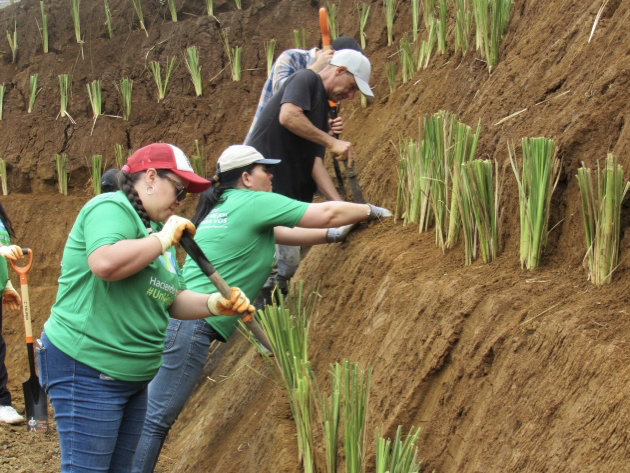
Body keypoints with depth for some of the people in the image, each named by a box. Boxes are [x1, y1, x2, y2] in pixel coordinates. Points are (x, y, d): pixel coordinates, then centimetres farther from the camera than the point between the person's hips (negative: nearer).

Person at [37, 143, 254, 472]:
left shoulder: (155, 229, 19)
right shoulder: (111, 209, -11)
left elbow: (172, 301, 20)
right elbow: (105, 264, -32)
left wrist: (214, 304, 2)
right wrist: (162, 239, -19)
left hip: (133, 377, 10)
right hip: (88, 370, -10)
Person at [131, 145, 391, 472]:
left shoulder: (223, 207, 23)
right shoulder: (253, 202, -2)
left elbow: (282, 234, 34)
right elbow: (327, 213, 1)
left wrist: (335, 235, 36)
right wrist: (373, 211, 16)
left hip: (174, 314, 9)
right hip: (189, 326, -9)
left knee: (153, 418, 7)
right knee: (154, 421, -11)